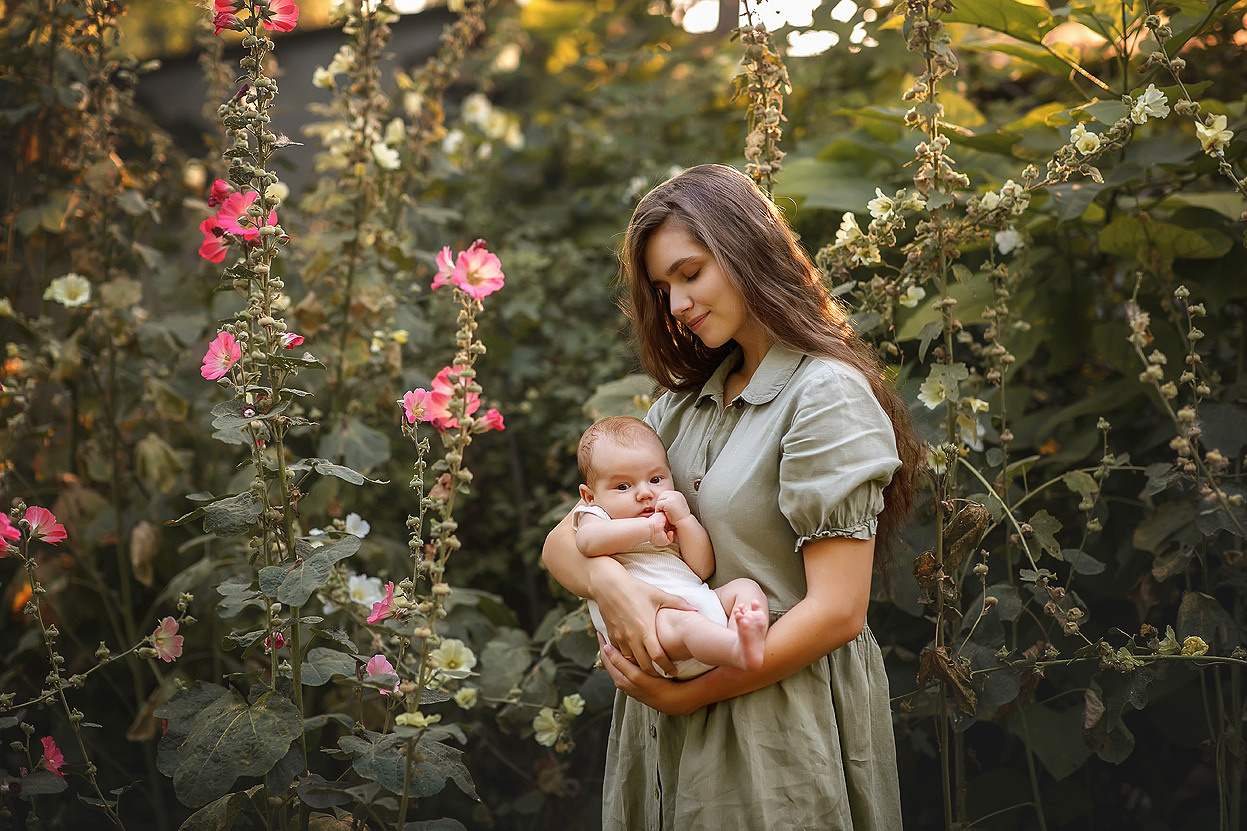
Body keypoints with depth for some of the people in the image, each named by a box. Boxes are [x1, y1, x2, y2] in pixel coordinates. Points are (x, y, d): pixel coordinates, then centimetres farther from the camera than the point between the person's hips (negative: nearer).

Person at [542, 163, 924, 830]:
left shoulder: (827, 394, -13)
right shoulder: (686, 404, 9)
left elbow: (837, 611, -19)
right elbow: (561, 541, 3)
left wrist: (688, 694, -17)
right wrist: (608, 579, -19)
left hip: (783, 716, -6)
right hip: (667, 704, 6)